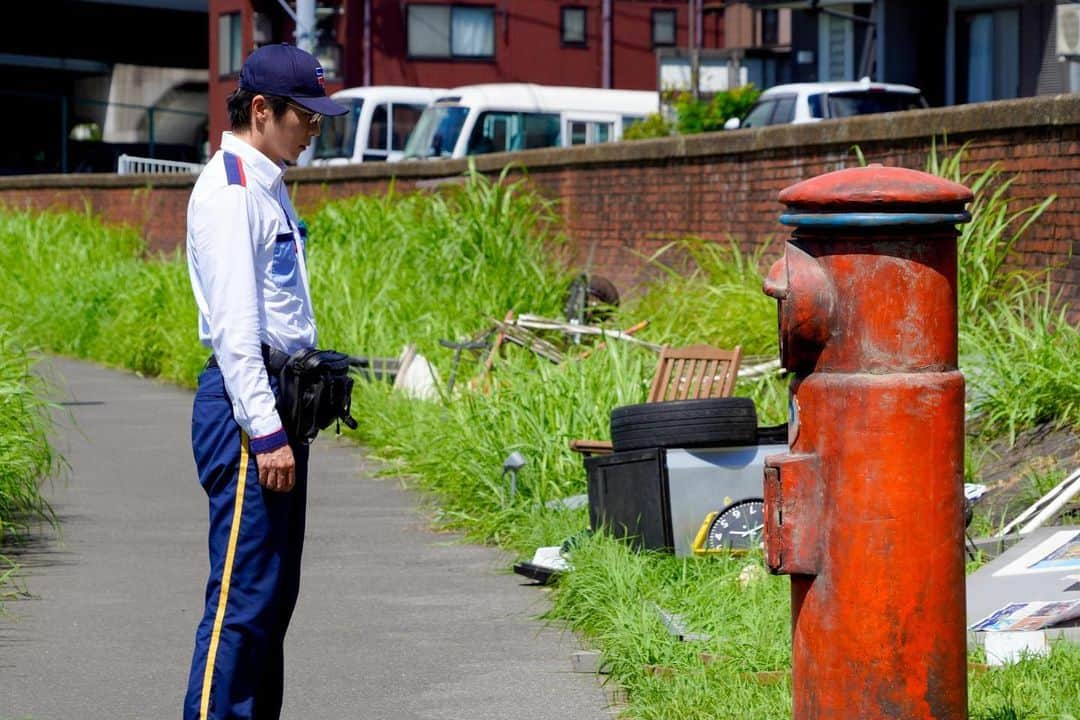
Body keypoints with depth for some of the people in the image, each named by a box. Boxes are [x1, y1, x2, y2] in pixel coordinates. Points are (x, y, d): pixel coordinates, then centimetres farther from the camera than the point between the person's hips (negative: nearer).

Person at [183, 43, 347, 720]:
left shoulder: (270, 188, 18)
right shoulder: (229, 192, -13)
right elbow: (234, 323, -19)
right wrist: (266, 432, -21)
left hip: (278, 397, 10)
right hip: (244, 402, -10)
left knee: (274, 593, 13)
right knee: (243, 594, -11)